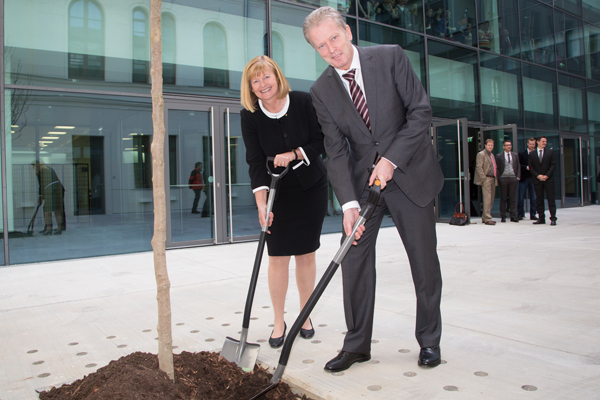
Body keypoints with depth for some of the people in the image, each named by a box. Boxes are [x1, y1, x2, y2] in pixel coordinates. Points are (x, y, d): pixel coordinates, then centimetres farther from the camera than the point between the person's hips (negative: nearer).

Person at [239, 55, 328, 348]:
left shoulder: (303, 102, -9)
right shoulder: (250, 116, -9)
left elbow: (320, 142, -6)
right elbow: (256, 161, -15)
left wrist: (293, 154, -20)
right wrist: (261, 202, -25)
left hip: (311, 187, 0)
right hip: (278, 191, 0)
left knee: (306, 254, 5)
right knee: (278, 256, -3)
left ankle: (305, 317, 22)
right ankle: (279, 322, 14)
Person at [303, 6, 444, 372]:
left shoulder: (391, 57, -8)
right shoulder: (322, 90, -2)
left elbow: (421, 112, -9)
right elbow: (336, 151, -7)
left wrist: (391, 160, -19)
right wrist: (348, 204, -18)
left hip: (410, 172, -1)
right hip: (363, 180, 2)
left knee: (424, 262, 5)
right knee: (355, 259, -1)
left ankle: (429, 341, 23)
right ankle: (357, 344, 14)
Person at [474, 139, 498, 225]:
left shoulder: (492, 155, 22)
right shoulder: (481, 154, -5)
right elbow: (479, 167, -12)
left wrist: (496, 178, 15)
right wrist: (484, 178, -17)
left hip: (493, 179, 9)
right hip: (486, 179, -9)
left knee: (491, 199, 9)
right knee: (487, 199, -12)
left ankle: (484, 217, 16)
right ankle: (487, 219, -12)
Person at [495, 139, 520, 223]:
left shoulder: (515, 155, 13)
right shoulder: (499, 156, 4)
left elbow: (518, 166, 13)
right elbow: (497, 168, 4)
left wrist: (518, 177, 3)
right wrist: (499, 178, -5)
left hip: (513, 178, 2)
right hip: (503, 178, -2)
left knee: (513, 198, 2)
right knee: (503, 198, 2)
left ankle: (513, 216, 6)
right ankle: (503, 216, 8)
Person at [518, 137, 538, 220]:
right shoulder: (521, 154, 3)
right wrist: (526, 167, -15)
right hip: (524, 178, -1)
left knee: (534, 198, 4)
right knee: (521, 198, 1)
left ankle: (533, 215, 13)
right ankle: (520, 214, 10)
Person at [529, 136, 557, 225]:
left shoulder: (550, 152, 7)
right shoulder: (532, 154, 7)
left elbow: (553, 164, 1)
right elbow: (531, 167, 4)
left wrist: (547, 176, -10)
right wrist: (538, 175, -9)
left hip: (548, 179, -1)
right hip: (537, 180, 1)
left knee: (551, 199, -3)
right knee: (539, 200, 5)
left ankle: (553, 218, -1)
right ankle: (541, 218, 10)